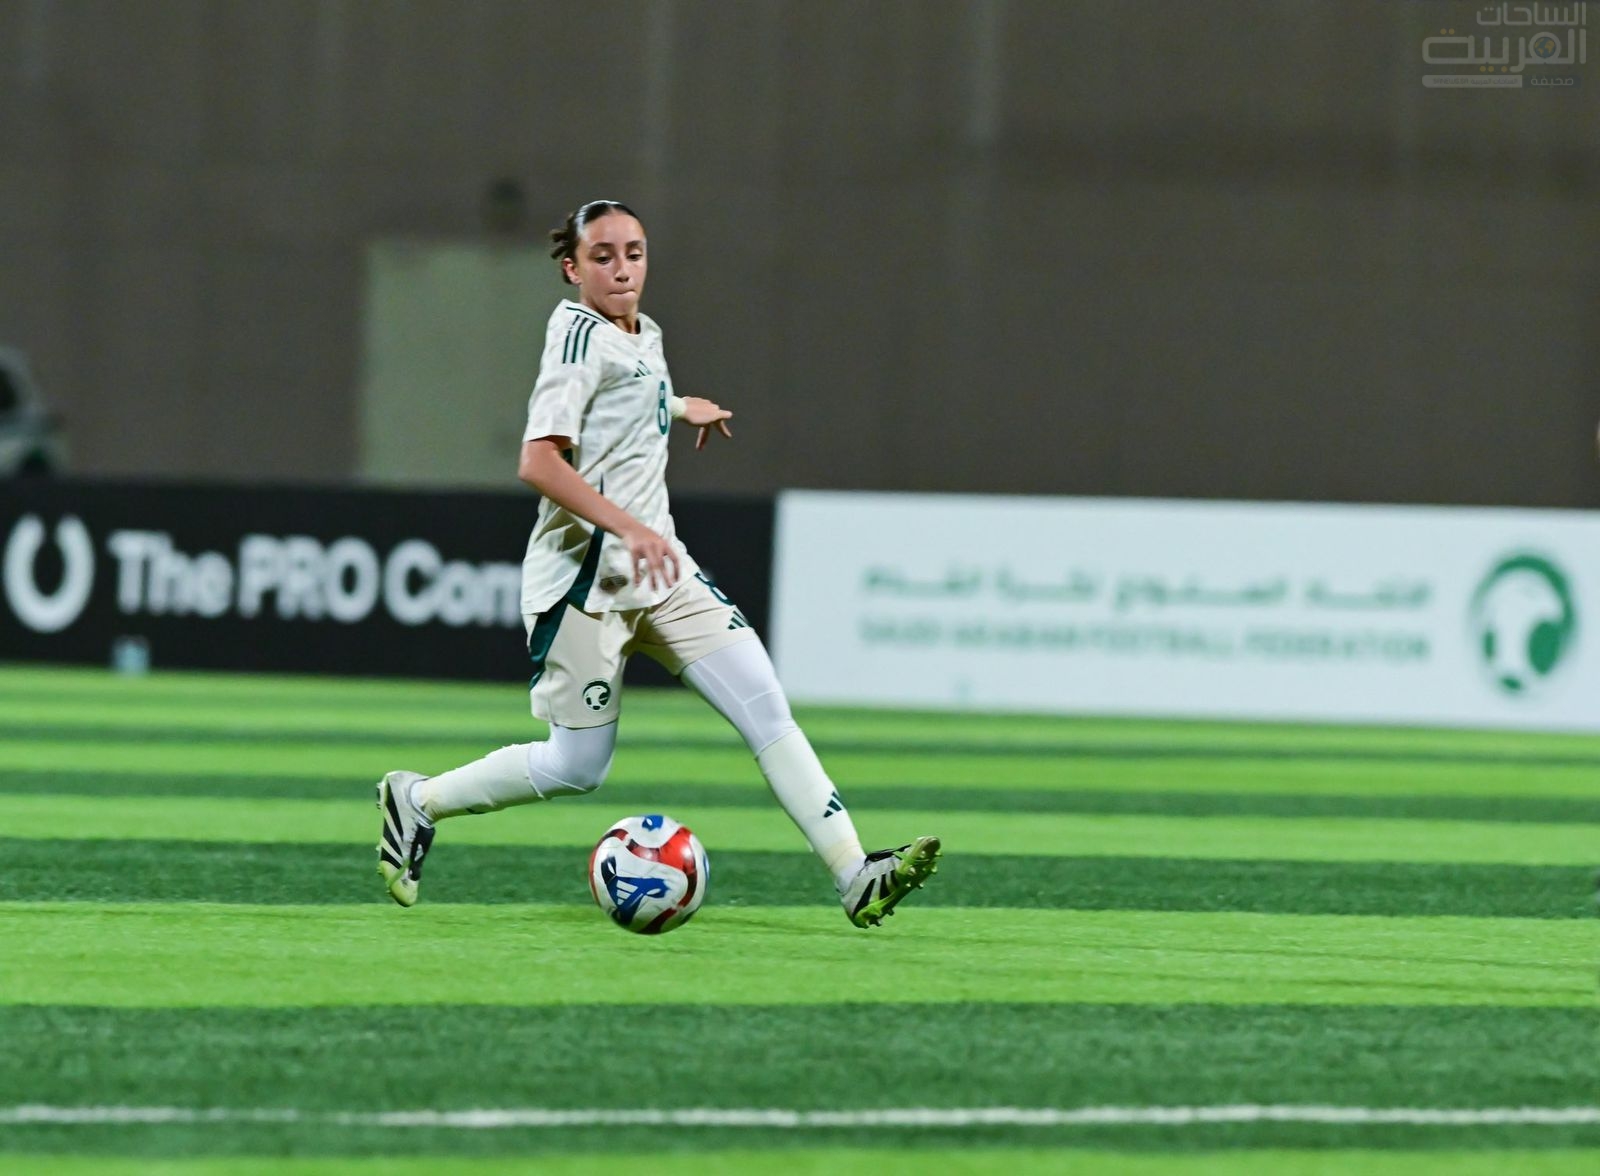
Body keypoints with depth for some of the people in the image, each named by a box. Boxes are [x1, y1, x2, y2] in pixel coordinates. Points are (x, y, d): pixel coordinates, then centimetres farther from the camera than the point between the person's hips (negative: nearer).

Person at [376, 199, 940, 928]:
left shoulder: (644, 339, 14)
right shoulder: (579, 337, -13)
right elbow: (538, 462, -25)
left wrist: (682, 406, 38)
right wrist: (628, 527, -32)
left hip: (660, 570, 8)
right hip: (586, 576, -8)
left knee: (766, 709, -5)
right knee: (577, 768, -1)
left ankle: (856, 879, -10)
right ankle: (416, 801, 20)